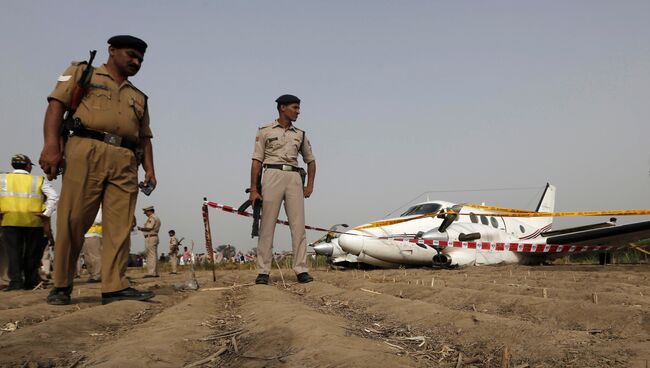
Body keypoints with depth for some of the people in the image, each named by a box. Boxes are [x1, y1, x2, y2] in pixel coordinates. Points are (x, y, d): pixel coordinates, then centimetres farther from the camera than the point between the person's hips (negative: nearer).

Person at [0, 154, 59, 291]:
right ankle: (30, 281, 15)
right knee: (32, 252, 11)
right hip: (33, 220, 0)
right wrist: (47, 213, -6)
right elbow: (53, 196, -4)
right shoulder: (39, 180, 8)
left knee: (13, 250, 3)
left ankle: (16, 280, -9)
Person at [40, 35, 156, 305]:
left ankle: (115, 286, -7)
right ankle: (61, 286, 4)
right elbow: (57, 104, 3)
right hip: (86, 151, -4)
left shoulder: (139, 98, 30)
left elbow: (144, 137, 25)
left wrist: (149, 168, 8)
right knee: (72, 221, -6)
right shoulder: (82, 73, 17)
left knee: (120, 226, -6)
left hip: (125, 161, 4)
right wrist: (51, 145, -13)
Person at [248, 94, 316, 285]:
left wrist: (310, 185, 11)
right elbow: (257, 161, 3)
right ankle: (263, 272, 1)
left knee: (299, 225, -2)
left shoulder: (300, 135, 18)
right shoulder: (265, 131, 8)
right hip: (272, 175, -3)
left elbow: (311, 160, 24)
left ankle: (301, 270, 1)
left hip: (294, 178, 3)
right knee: (267, 225, -4)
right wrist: (253, 189, -5)